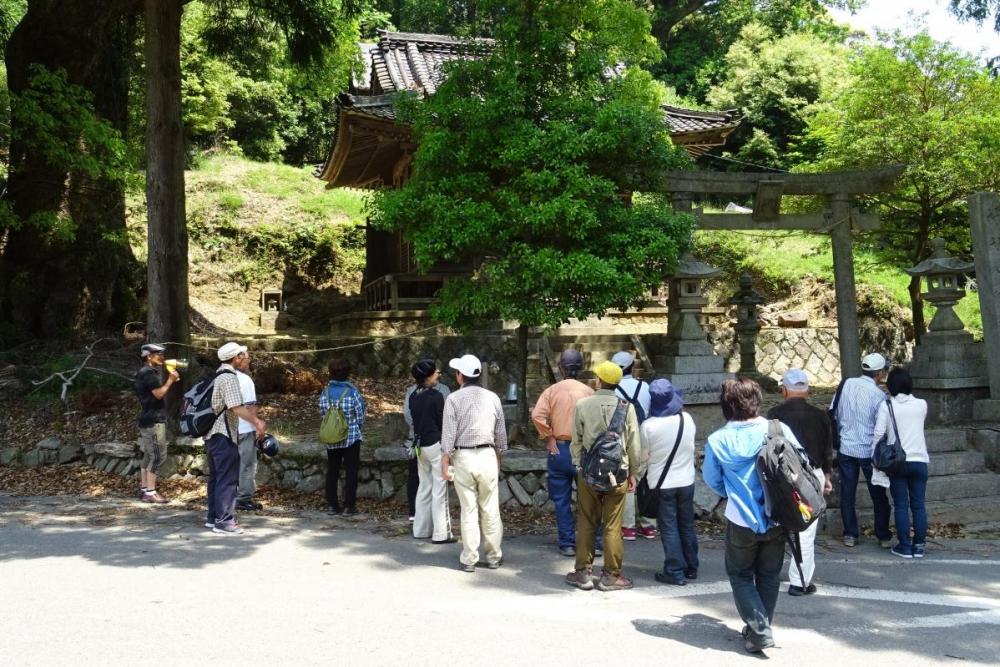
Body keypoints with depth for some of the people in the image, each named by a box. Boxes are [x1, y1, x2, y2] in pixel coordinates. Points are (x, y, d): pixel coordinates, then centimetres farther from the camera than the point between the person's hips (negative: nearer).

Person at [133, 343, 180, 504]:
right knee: (157, 456, -10)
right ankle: (150, 492, -11)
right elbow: (159, 394, -20)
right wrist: (170, 380, -9)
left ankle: (144, 489, 16)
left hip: (146, 419, 11)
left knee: (147, 456, 13)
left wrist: (170, 380, 12)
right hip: (154, 420, -11)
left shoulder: (143, 373, 19)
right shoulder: (149, 373, -14)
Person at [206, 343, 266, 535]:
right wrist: (256, 421, -21)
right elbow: (237, 408, -24)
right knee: (228, 478, -5)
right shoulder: (229, 378, -15)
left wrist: (256, 420, 22)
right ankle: (224, 521, -1)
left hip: (213, 434, 10)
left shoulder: (220, 375, 16)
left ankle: (214, 517, 24)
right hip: (224, 435, -10)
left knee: (216, 477, 16)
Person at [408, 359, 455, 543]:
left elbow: (415, 420, 11)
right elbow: (442, 422, -9)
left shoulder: (413, 397, 5)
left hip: (420, 445, 7)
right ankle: (441, 533, 0)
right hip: (436, 444, -7)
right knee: (439, 490, -2)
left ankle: (421, 529, 21)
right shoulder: (437, 396, -14)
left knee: (424, 487, 16)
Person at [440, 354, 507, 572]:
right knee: (490, 509, 8)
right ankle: (493, 557, 16)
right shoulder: (493, 398, 5)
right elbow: (501, 433, 10)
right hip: (488, 456, 2)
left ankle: (469, 559, 7)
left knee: (468, 509, 3)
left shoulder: (454, 398, -5)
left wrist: (445, 463, -2)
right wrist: (498, 457, 22)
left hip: (463, 457, -2)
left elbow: (448, 434, -7)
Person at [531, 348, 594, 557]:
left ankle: (567, 544, 11)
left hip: (559, 450, 0)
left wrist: (548, 438, -6)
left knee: (561, 500, 8)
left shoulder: (552, 391, -2)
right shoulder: (588, 392, -3)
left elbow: (537, 415, -15)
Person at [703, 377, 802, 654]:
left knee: (741, 576, 15)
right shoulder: (779, 430, -11)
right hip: (776, 519, 2)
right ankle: (761, 627, 29)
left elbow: (712, 480, 2)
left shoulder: (717, 440, -11)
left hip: (741, 520, -2)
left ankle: (759, 630, 1)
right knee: (769, 575, 19)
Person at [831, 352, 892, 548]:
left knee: (847, 493, 12)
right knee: (878, 495, 12)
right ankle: (884, 537, 21)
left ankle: (850, 535, 18)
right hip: (869, 450, -3)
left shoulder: (846, 384, -4)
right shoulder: (878, 395, -14)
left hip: (846, 448, 3)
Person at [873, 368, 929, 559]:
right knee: (919, 505, 9)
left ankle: (905, 546, 7)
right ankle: (919, 545, 13)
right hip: (919, 461, 2)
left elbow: (878, 433, -9)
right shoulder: (922, 405, 0)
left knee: (901, 505, 4)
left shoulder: (886, 405, -7)